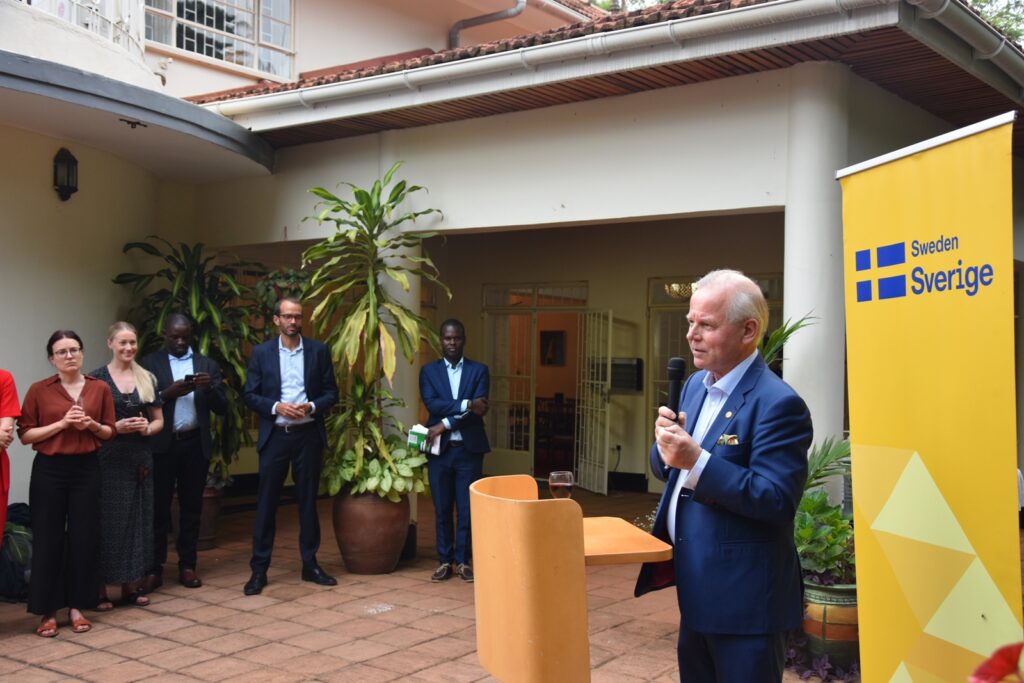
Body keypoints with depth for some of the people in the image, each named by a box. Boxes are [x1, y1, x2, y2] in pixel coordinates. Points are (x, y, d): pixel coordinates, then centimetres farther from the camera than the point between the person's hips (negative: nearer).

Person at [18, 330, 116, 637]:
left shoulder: (100, 389, 5)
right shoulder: (39, 390, -2)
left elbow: (110, 432, 11)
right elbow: (25, 434, -4)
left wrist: (92, 425, -10)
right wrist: (62, 423, -15)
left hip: (87, 469, 2)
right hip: (49, 470, -2)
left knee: (84, 538, 4)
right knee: (48, 539, 0)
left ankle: (77, 606, 16)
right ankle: (48, 611, 9)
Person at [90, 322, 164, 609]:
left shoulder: (147, 378, 10)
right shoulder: (97, 378, -2)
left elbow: (159, 420, 14)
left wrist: (147, 428, -7)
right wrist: (116, 427, -17)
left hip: (140, 459, 4)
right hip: (108, 460, -4)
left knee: (138, 520, 7)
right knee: (108, 522, -3)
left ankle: (131, 586, 16)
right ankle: (100, 589, 4)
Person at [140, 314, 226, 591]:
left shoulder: (207, 365, 9)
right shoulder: (149, 364, 4)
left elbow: (221, 408, 4)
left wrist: (210, 388, -14)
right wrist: (167, 393, -20)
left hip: (195, 444, 2)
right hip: (162, 445, -2)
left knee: (191, 507, 7)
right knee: (158, 508, 0)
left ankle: (187, 566, 15)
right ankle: (154, 568, 7)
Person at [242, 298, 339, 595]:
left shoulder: (318, 350, 4)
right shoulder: (261, 352, 3)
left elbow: (331, 392, 5)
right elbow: (250, 395, 1)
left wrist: (311, 406, -13)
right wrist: (276, 407, -15)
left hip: (308, 435, 1)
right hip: (274, 435, -1)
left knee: (308, 500, 8)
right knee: (266, 502, 1)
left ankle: (310, 564, 17)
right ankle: (259, 569, 8)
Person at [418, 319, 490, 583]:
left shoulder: (479, 370, 3)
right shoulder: (429, 370, 6)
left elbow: (479, 410, -9)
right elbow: (431, 403, -10)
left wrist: (445, 424, -15)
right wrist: (466, 405, -19)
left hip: (469, 449, -1)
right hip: (440, 449, 1)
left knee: (467, 509, 3)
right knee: (442, 509, 7)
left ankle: (463, 561, 15)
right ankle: (444, 561, 16)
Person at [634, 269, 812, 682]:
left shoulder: (778, 403, -19)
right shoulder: (696, 385, 8)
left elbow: (777, 500, -25)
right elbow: (665, 469, 14)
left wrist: (698, 460, -31)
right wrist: (667, 444, -9)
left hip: (744, 597, -8)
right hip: (696, 587, 8)